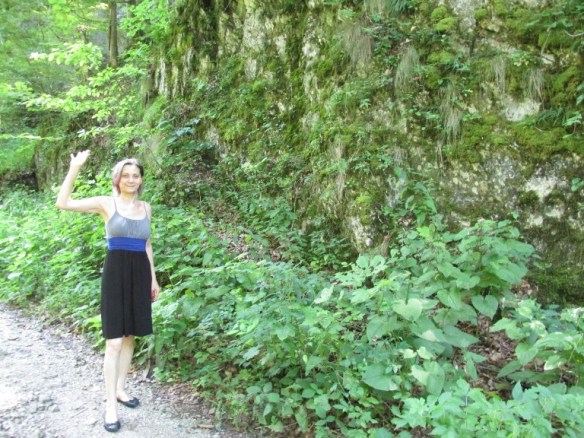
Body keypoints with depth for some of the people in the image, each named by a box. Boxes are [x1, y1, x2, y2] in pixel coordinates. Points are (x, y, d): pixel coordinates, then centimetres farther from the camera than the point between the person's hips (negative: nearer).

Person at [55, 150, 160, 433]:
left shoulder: (146, 207, 11)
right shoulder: (106, 203, -3)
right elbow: (63, 203, -14)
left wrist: (153, 278, 17)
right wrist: (74, 169, -23)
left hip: (140, 274, 5)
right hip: (116, 272, -5)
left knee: (130, 336, 12)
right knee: (114, 340, -5)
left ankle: (120, 389, 28)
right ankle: (110, 404, 4)